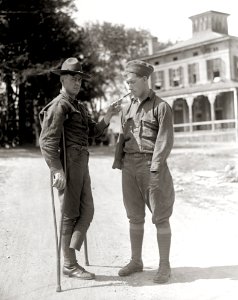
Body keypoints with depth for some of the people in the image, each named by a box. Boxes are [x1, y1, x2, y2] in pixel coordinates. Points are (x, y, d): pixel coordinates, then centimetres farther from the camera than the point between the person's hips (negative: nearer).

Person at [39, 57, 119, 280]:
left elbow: (94, 131, 17)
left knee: (87, 211, 8)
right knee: (70, 214, -1)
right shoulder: (59, 106, -8)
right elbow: (47, 141, -17)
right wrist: (57, 171, -24)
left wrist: (107, 117, 1)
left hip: (82, 163, 9)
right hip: (67, 163, -9)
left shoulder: (79, 107, 22)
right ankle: (69, 265, 9)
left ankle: (70, 256, 15)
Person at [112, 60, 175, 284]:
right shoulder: (127, 108, 13)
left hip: (152, 166, -6)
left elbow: (164, 141, -11)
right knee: (135, 217, 12)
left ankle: (164, 265, 13)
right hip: (130, 167, 6)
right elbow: (123, 138, 15)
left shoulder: (161, 107, -5)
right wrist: (118, 162, 5)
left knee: (160, 217, 2)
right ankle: (136, 261, 24)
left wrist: (155, 169, -17)